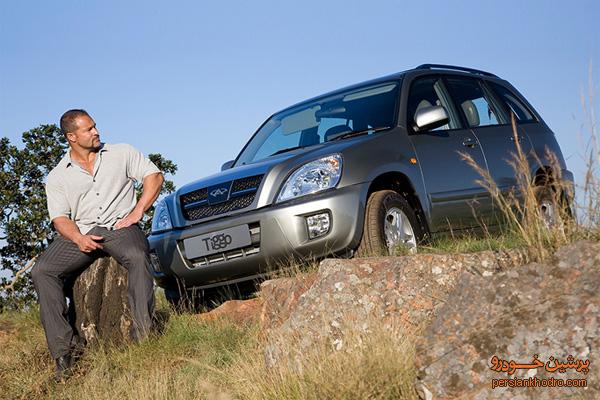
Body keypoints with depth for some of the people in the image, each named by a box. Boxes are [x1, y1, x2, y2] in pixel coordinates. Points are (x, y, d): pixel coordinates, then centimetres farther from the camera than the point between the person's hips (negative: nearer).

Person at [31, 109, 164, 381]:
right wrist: (78, 238, -17)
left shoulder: (121, 153, 12)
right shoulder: (57, 177, 13)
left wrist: (137, 212, -5)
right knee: (42, 271, -22)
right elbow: (60, 217, 5)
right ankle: (63, 351, -24)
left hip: (120, 226, -2)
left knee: (137, 256, -37)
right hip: (81, 233, 2)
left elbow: (154, 176, 9)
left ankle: (143, 335, -35)